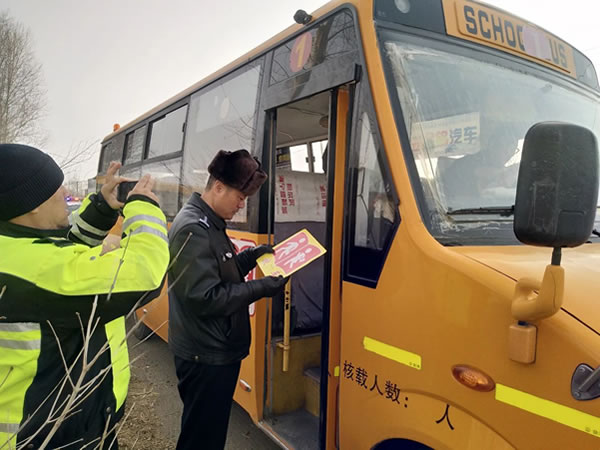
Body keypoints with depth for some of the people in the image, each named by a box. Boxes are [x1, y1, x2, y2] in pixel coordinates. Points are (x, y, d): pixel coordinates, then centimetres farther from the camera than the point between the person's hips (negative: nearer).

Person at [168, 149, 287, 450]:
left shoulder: (208, 224, 10)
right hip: (206, 357, -10)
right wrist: (261, 288, -21)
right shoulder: (193, 230, -23)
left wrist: (250, 257, 4)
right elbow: (206, 298, -27)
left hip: (215, 351, 10)